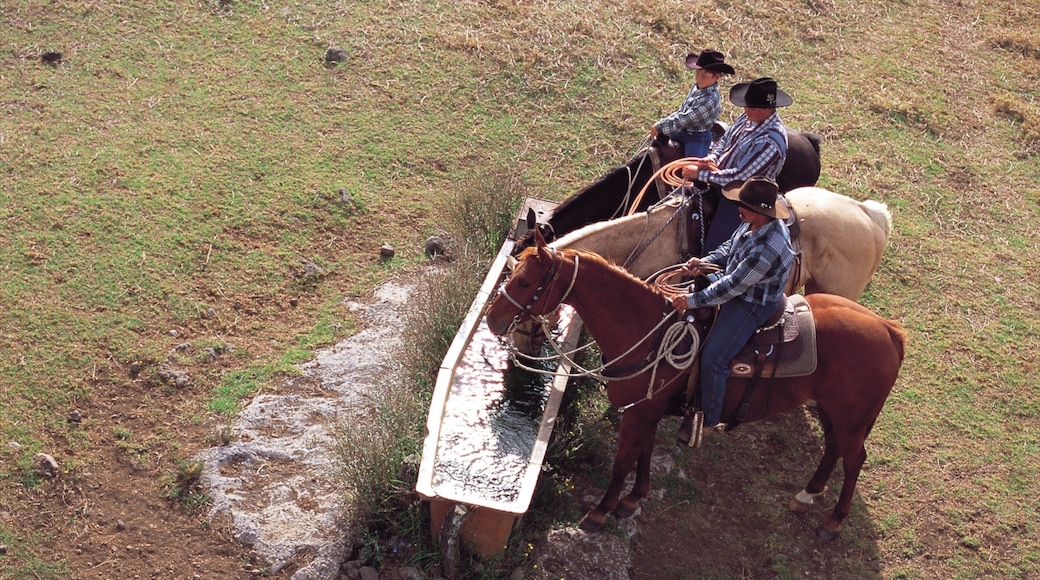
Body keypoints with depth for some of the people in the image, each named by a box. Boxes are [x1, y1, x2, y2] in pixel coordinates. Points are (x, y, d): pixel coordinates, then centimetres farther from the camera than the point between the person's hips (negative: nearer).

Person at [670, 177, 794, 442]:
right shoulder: (755, 222, -8)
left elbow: (733, 286, -31)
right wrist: (704, 263, -6)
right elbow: (729, 247, 10)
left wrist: (693, 300, -26)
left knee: (712, 359, -15)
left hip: (753, 305, -10)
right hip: (737, 285, 10)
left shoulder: (769, 248, -36)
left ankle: (708, 421, 8)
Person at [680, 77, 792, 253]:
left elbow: (740, 176, -29)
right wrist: (711, 158, -9)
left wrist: (700, 174, -24)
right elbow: (725, 140, 14)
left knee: (712, 251, -15)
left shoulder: (771, 141, -29)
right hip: (720, 183, 9)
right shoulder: (749, 117, -2)